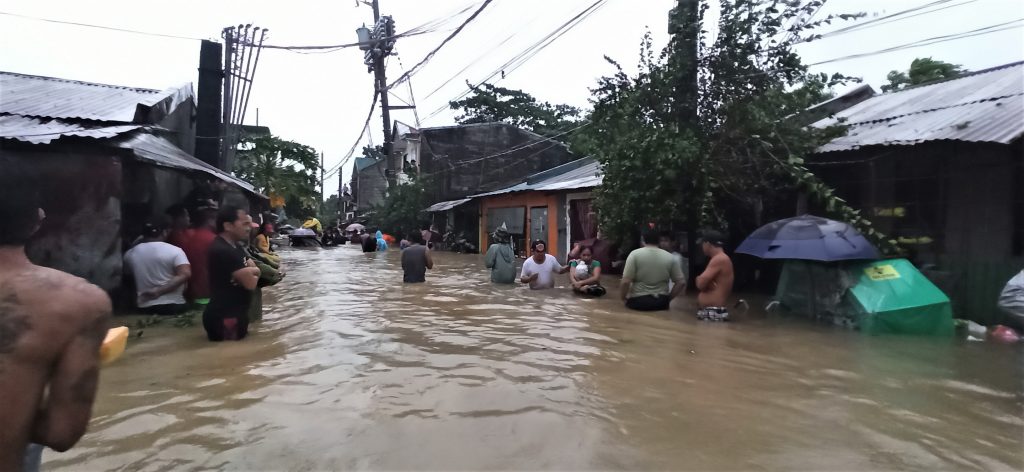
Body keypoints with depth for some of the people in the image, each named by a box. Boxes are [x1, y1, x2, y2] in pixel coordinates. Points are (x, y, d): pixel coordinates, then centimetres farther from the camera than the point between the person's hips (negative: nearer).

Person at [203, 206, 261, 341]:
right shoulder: (223, 251, -23)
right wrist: (250, 273, 0)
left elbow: (257, 270, 9)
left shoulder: (234, 246, 11)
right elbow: (251, 283, -22)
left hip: (236, 314, 10)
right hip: (224, 319, -10)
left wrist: (247, 273, -13)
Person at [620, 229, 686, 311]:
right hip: (661, 302, 3)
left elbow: (625, 282, -15)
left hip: (637, 301, -3)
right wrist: (668, 299, 12)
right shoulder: (670, 257, 1)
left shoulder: (635, 254, -9)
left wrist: (623, 298, 2)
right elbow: (681, 283, 1)